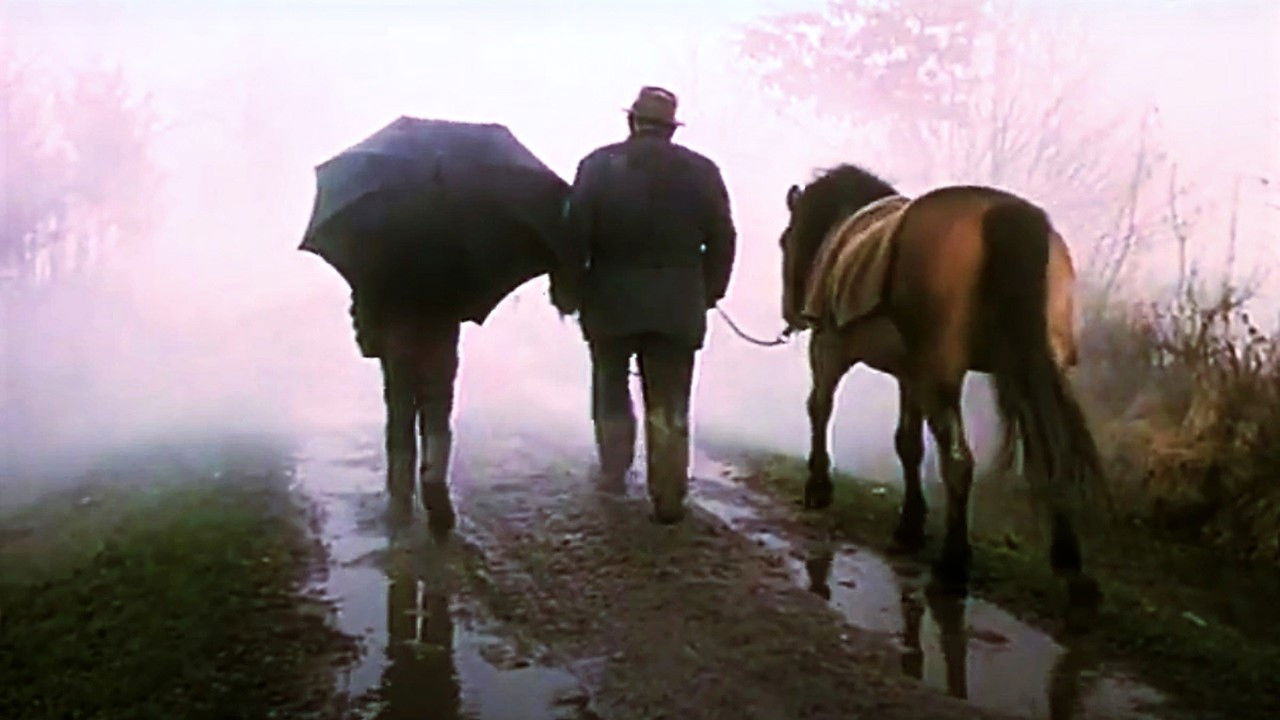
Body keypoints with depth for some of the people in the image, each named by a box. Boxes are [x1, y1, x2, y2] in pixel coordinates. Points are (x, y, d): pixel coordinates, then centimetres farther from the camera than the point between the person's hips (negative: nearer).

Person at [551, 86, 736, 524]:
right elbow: (722, 240, 2)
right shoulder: (702, 171, 1)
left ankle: (613, 473, 29)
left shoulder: (598, 164, -2)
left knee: (611, 390, 20)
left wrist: (566, 292, 3)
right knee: (669, 407, 6)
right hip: (677, 306, 1)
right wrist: (708, 293, 13)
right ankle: (668, 499, 9)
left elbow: (573, 236, -6)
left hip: (610, 301, 0)